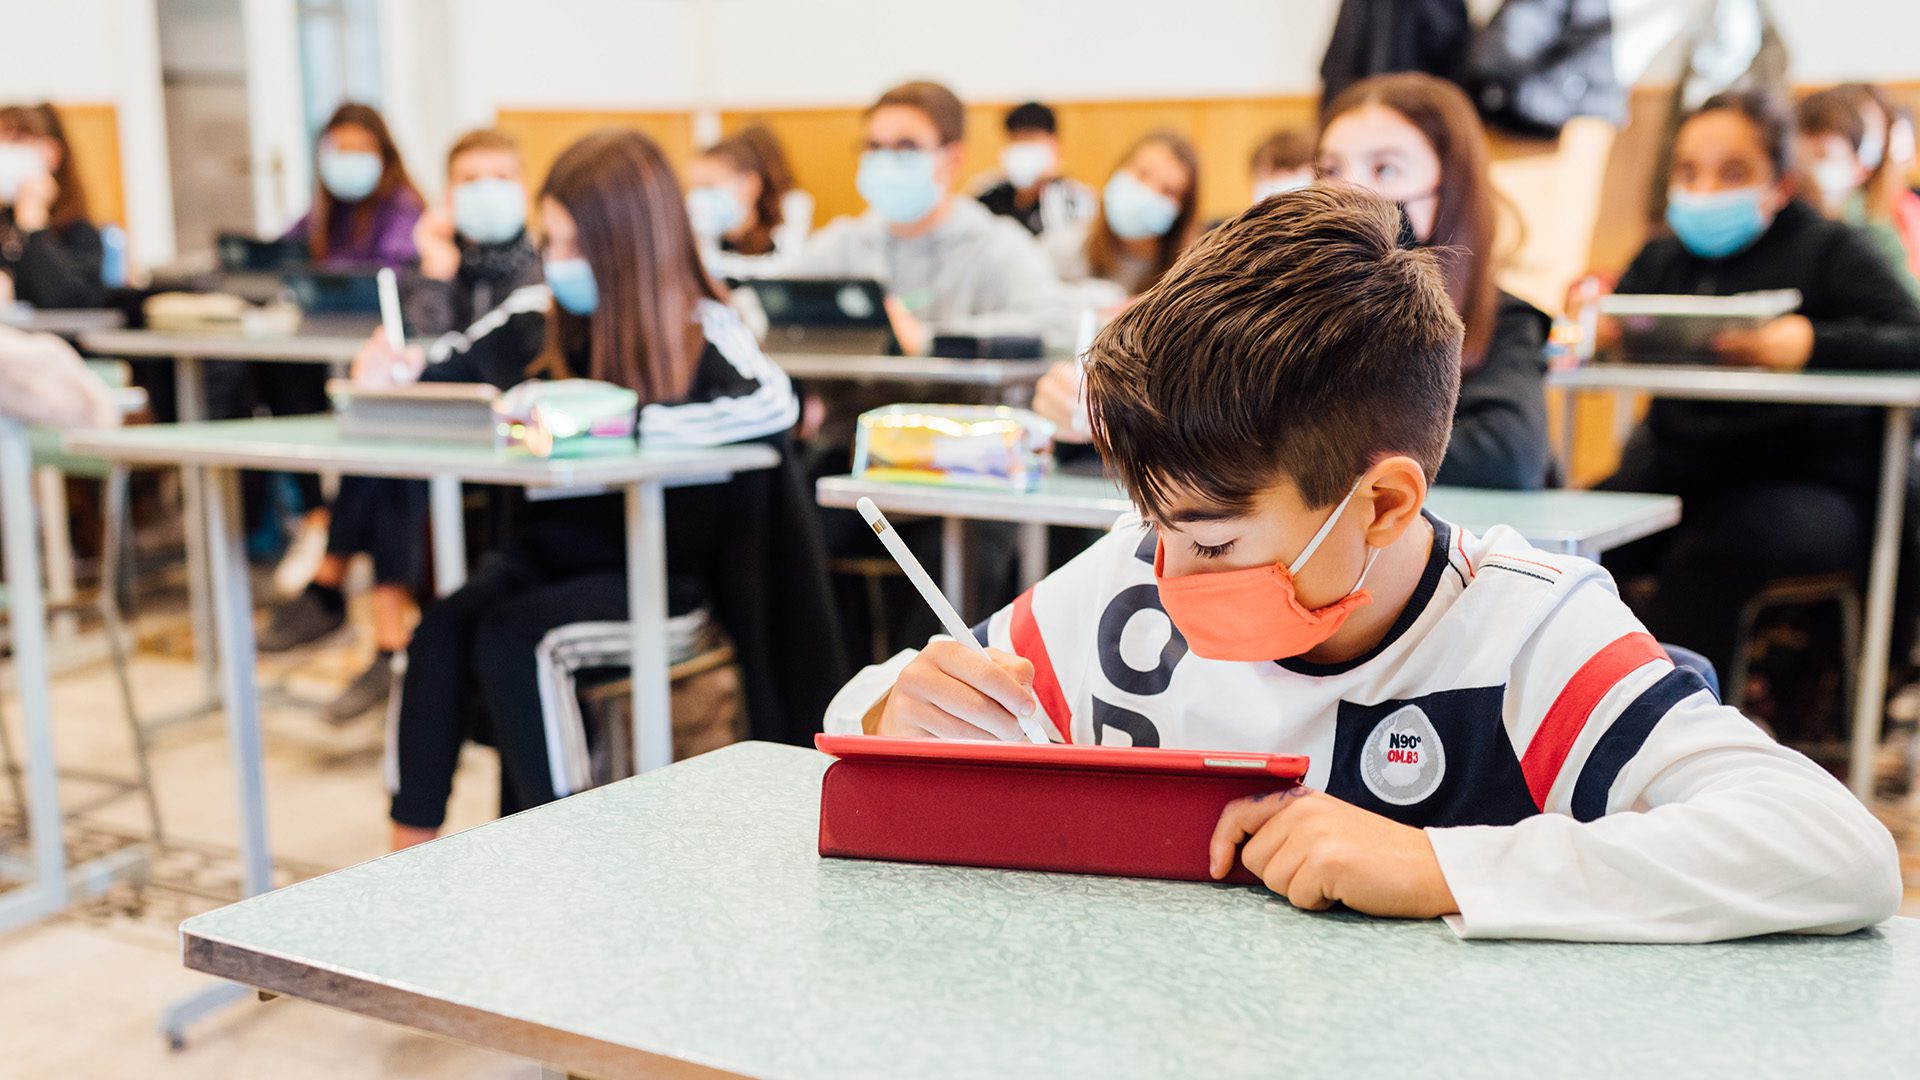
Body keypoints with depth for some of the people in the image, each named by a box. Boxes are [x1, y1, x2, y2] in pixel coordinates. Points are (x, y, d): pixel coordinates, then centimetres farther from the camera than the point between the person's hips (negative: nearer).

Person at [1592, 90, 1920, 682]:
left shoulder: (1831, 249, 4)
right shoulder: (1663, 258, 19)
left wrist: (1810, 344, -29)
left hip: (1809, 483, -4)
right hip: (1676, 473, 4)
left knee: (1719, 549, -36)